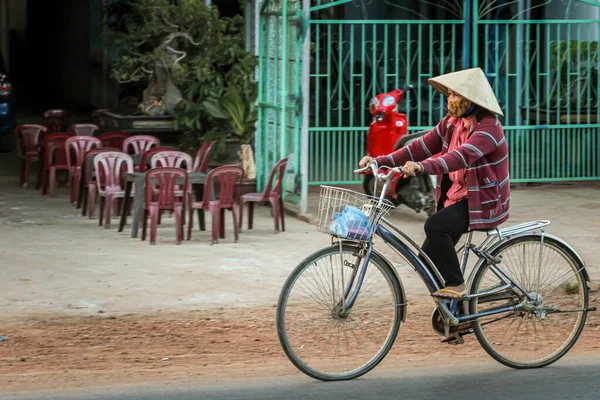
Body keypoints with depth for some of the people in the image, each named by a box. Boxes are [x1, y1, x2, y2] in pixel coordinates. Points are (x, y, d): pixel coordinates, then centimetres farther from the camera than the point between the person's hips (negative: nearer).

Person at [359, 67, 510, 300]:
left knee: (435, 226, -30)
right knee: (428, 261, 3)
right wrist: (380, 161, -11)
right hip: (456, 198, 8)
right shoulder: (452, 122, 6)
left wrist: (422, 167, -52)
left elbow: (461, 156, -36)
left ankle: (456, 286, -16)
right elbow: (422, 146, 1)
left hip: (484, 202, -8)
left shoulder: (488, 127, -19)